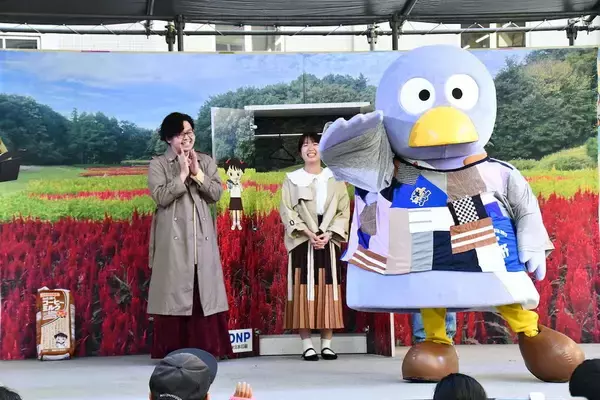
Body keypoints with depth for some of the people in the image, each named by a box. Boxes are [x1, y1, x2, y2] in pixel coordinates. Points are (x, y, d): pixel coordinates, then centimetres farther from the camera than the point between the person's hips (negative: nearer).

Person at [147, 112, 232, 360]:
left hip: (202, 238, 3)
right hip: (173, 239, -3)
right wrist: (182, 175, -12)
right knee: (175, 291, -2)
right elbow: (160, 197, -11)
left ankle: (207, 347, 8)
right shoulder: (158, 165, 3)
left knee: (205, 291, 2)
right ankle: (174, 350, 3)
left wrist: (197, 173, -9)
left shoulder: (206, 162, 12)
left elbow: (216, 194, 2)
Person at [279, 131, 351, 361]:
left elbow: (344, 211, 4)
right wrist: (308, 233, -14)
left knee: (327, 292, 0)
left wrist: (327, 234, -10)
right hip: (302, 242, -1)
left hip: (329, 243, 1)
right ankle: (307, 346, -3)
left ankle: (326, 345, 4)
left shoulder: (335, 179, 11)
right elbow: (287, 212, -2)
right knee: (304, 292, -5)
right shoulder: (292, 180, 8)